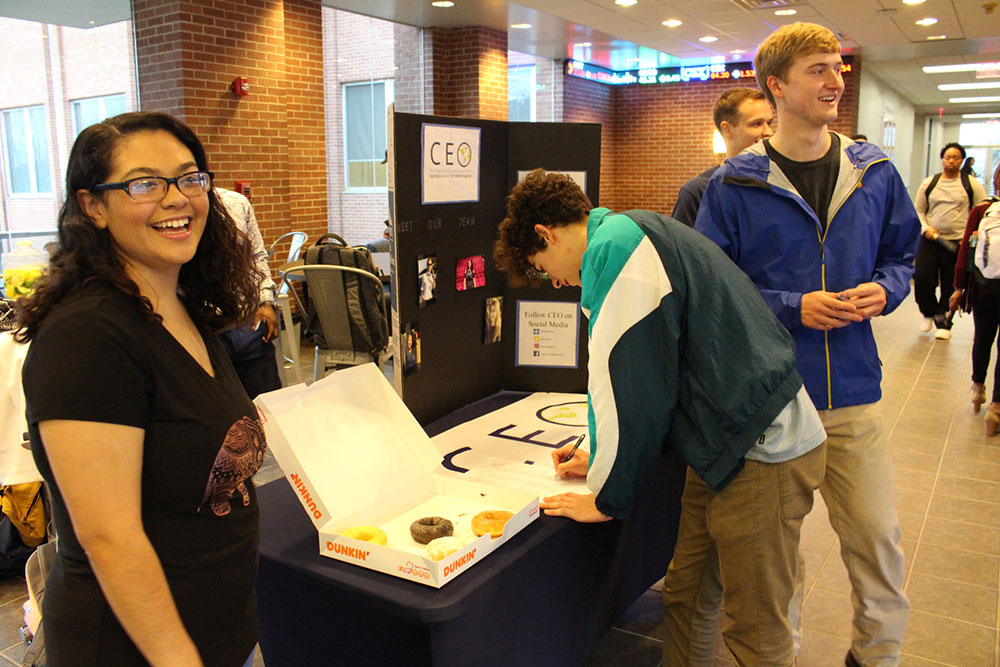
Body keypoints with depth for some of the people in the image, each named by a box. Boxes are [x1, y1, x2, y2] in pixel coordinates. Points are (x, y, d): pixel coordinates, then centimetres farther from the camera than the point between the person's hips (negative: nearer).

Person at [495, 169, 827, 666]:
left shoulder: (614, 245, -16)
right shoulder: (635, 240, 17)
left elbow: (630, 383, -17)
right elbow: (651, 377, 22)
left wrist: (606, 496, -5)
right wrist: (605, 459, 22)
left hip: (761, 454, -10)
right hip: (727, 446, 10)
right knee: (683, 596, 18)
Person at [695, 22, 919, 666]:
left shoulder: (875, 173, 5)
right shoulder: (736, 185, -7)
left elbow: (901, 255, 16)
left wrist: (883, 289, -6)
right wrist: (792, 307, -16)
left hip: (853, 392, 3)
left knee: (878, 537, 10)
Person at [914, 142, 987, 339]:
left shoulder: (971, 184, 4)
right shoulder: (929, 183, 9)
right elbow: (918, 210, 13)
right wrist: (925, 227, -5)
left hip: (957, 243, -1)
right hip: (929, 240, 1)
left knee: (951, 286, 4)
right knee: (922, 277, -9)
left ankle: (944, 323, 19)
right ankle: (929, 312, 17)